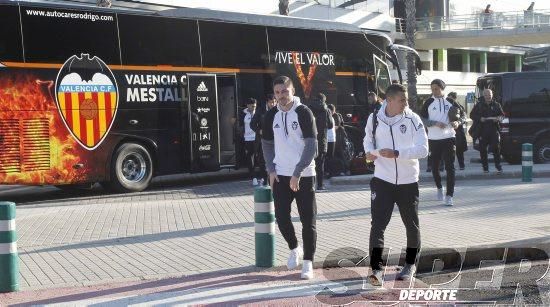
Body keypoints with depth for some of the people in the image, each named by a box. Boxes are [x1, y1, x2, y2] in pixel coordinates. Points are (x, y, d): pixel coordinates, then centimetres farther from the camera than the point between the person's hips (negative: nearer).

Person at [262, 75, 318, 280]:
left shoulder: (304, 113, -9)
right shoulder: (272, 115, 5)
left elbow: (311, 146, -13)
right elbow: (267, 144, 15)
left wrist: (297, 174, -17)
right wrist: (271, 170, 2)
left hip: (304, 176, -4)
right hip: (281, 175, 4)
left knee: (308, 220, -1)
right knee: (281, 216, 5)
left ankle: (308, 262, 7)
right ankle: (294, 249, 30)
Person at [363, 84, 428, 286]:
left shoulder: (412, 119, -9)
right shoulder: (374, 119, -1)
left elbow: (423, 149, -15)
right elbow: (368, 139, 17)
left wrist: (397, 153, -26)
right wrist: (369, 152, -5)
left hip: (408, 180, 0)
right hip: (382, 180, 0)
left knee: (411, 224, 13)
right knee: (377, 224, -10)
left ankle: (410, 264, 32)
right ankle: (376, 268, -9)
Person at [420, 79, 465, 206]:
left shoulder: (451, 102, 3)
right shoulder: (428, 102, 2)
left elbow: (462, 115, 9)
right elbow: (422, 119, -2)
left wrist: (458, 122, -12)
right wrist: (435, 123, -16)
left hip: (449, 138, -1)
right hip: (433, 139, 1)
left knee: (450, 167, -6)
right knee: (434, 166, 9)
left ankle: (449, 195, -4)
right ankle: (439, 188, 35)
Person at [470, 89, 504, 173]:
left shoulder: (496, 105, 10)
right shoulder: (479, 105, 7)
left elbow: (502, 115, 13)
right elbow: (472, 115, 7)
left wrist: (498, 118, -9)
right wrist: (479, 119, -10)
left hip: (494, 129, 0)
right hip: (482, 130, 0)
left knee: (496, 147, -6)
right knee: (483, 149, 1)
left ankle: (498, 165, 5)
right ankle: (485, 167, 10)